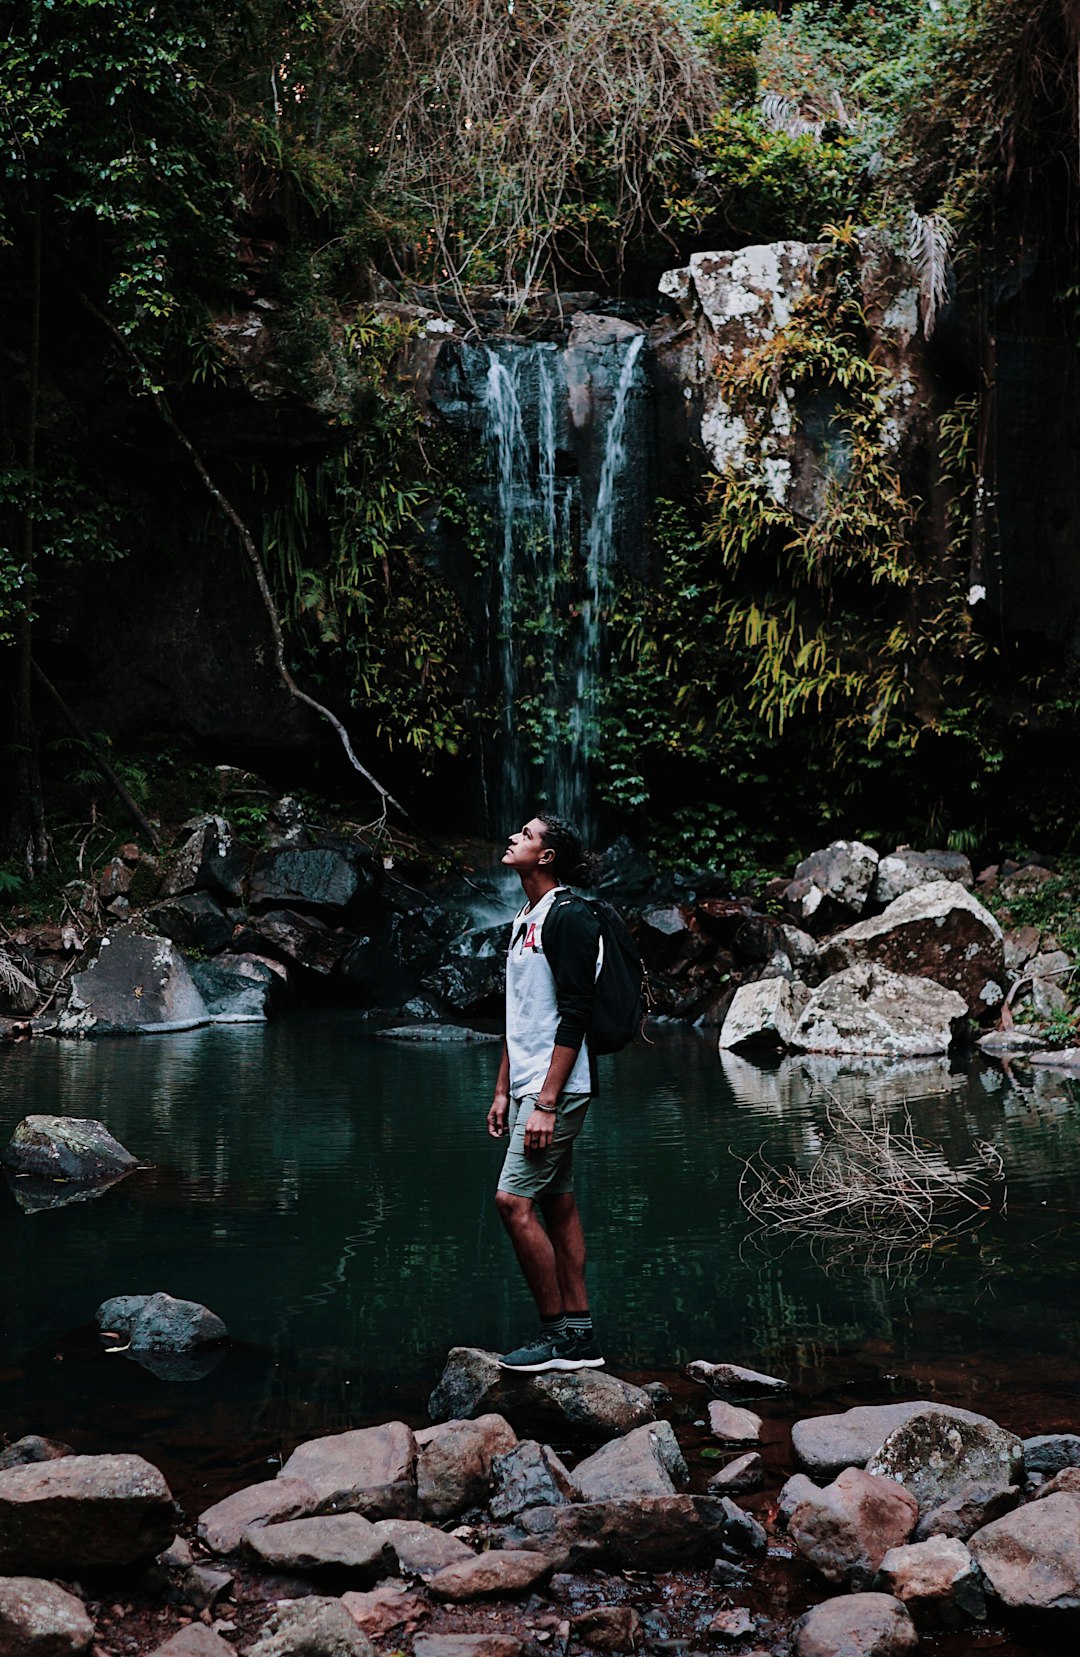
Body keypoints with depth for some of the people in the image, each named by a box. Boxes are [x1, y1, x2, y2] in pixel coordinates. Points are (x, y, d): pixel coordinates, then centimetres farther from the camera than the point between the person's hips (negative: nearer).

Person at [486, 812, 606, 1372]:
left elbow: (575, 1015, -19)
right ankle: (579, 1336, 14)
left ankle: (556, 1332, -2)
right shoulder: (524, 920, 17)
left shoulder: (569, 916, -13)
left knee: (513, 1199, -12)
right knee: (557, 1205, 10)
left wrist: (546, 1102, -22)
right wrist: (504, 1090, 19)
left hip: (559, 1086, -10)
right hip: (529, 1085, 10)